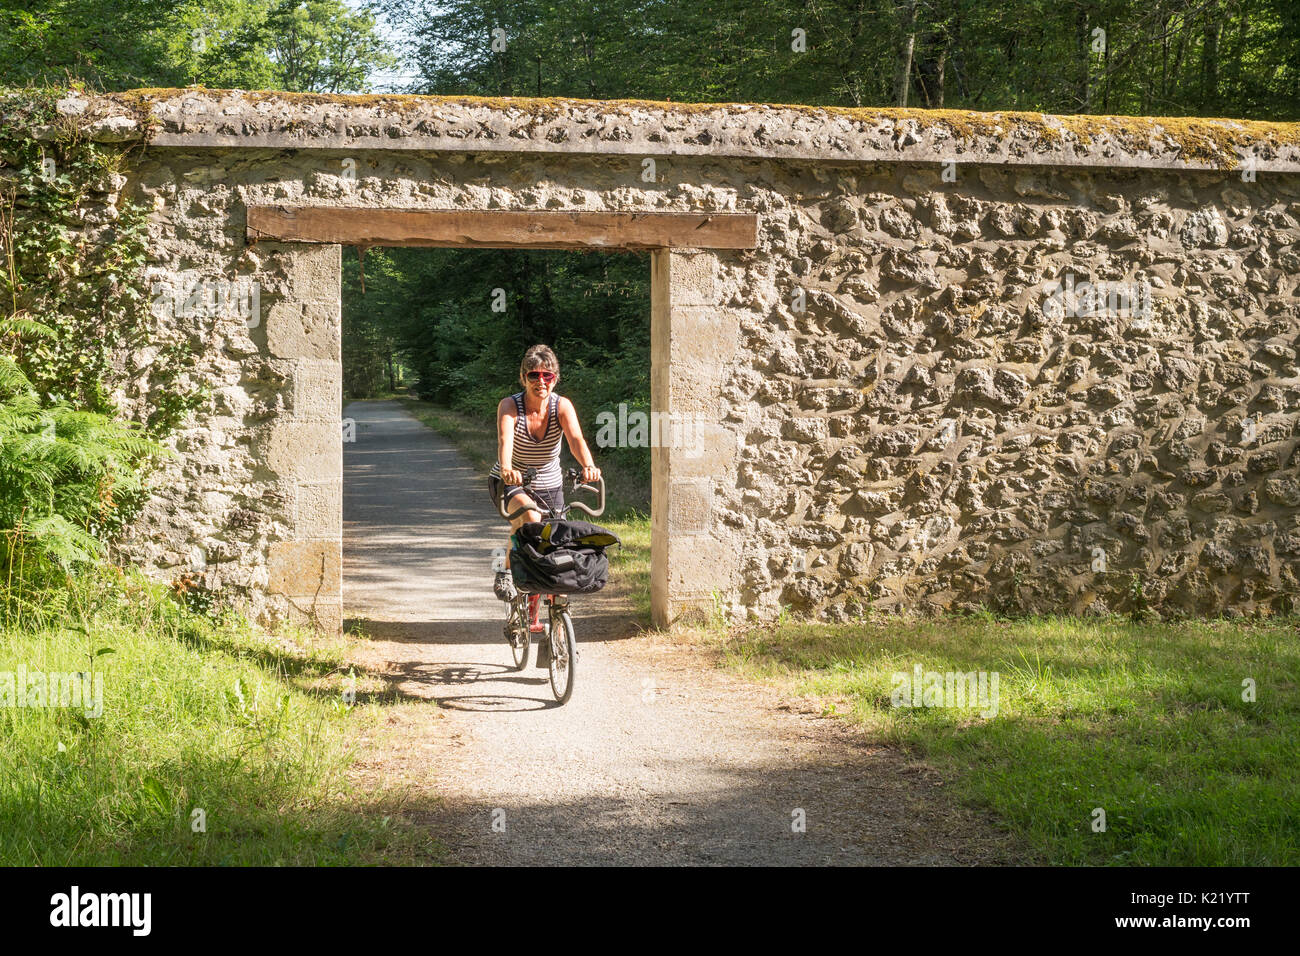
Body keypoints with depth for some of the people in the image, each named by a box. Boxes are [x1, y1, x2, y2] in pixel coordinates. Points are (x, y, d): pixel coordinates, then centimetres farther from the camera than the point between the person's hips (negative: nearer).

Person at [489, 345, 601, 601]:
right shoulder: (510, 406, -20)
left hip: (549, 486, 3)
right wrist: (507, 469, -59)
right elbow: (505, 440, -38)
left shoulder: (562, 406, -16)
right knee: (531, 517, -36)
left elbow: (576, 439, -33)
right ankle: (505, 573, -16)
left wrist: (588, 466, -54)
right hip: (510, 484, -3)